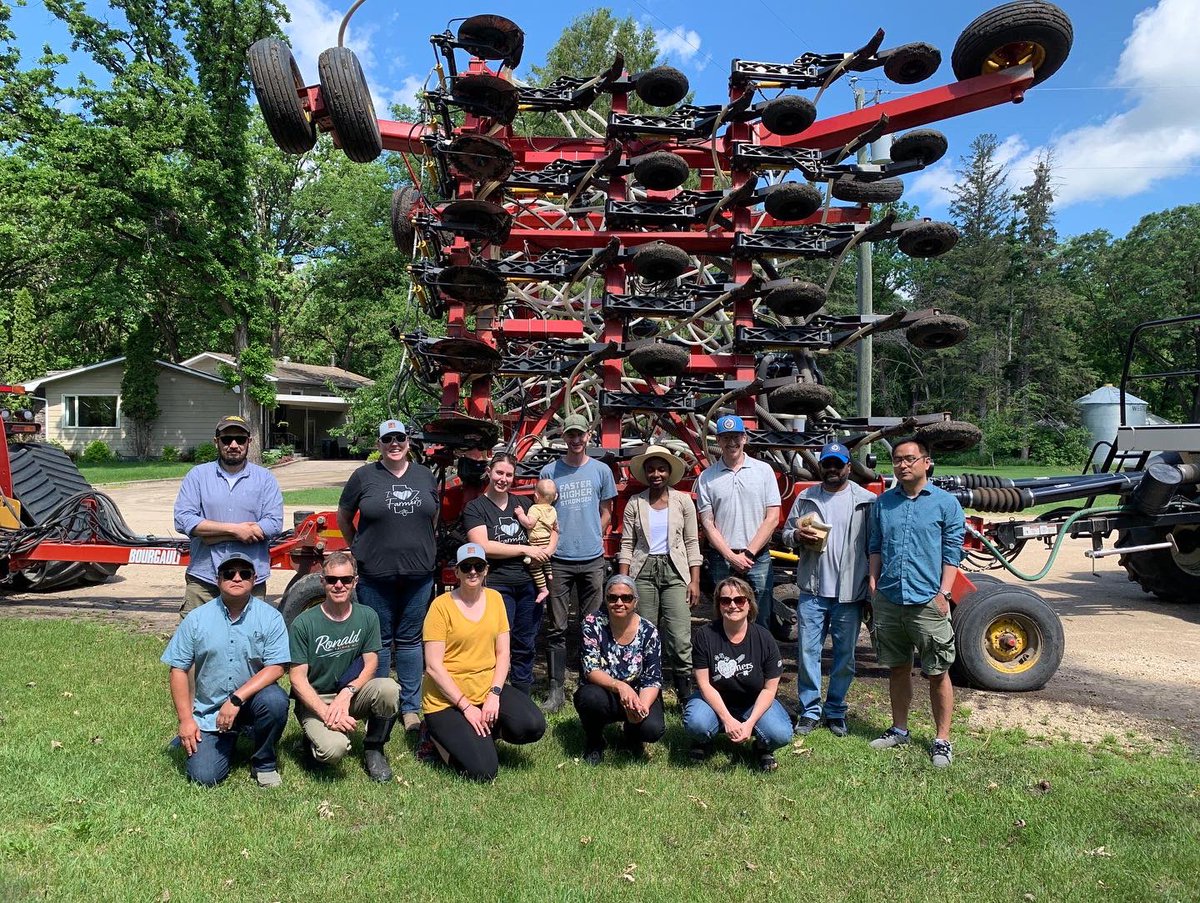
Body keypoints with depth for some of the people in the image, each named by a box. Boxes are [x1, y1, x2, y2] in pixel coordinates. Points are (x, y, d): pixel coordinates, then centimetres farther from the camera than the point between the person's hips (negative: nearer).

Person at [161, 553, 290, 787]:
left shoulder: (270, 617, -8)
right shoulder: (197, 618, -2)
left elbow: (276, 667, -14)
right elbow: (179, 670, 0)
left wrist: (236, 699, -24)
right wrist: (185, 720, -6)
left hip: (251, 699, -1)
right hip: (209, 710, 1)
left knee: (275, 700, -34)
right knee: (203, 777, -13)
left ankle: (264, 763, -6)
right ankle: (227, 741, 23)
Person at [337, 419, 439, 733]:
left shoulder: (425, 475, 6)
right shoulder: (364, 477, -2)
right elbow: (343, 518, 9)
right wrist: (359, 550, 11)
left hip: (419, 574, 2)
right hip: (376, 574, -2)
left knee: (410, 640, 10)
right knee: (379, 641, 7)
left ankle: (411, 707, 19)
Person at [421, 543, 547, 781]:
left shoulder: (495, 599, 4)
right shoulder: (441, 606, -11)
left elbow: (503, 654, 4)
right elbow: (433, 667, -13)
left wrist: (494, 694, -10)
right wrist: (466, 706, -16)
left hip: (487, 689, 5)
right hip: (447, 699, -5)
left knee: (533, 726, -20)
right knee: (483, 771, -18)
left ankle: (482, 735, 9)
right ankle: (440, 734, 11)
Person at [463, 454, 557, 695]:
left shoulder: (523, 503, 15)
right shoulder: (475, 508, 1)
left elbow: (552, 529, 19)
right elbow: (483, 546, -11)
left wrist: (549, 549, -4)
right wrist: (525, 549, -11)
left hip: (530, 583, 5)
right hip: (497, 585, -4)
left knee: (525, 645, 12)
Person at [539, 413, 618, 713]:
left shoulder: (601, 471, 7)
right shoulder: (549, 472, 4)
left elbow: (606, 512, 14)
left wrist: (593, 539, 8)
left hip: (592, 560, 1)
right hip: (559, 560, -1)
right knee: (557, 628, 1)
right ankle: (556, 688, 7)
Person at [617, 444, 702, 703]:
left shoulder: (683, 501, 6)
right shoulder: (635, 504, 6)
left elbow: (692, 543, 6)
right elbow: (627, 544, 5)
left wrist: (695, 581, 0)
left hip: (675, 571, -1)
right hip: (643, 572, 1)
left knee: (680, 639, -8)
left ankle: (686, 696, 1)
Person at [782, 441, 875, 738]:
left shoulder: (866, 501, -1)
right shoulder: (806, 497, 7)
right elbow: (787, 532, 12)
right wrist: (798, 535, -11)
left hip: (850, 593, -1)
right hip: (812, 591, 2)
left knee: (845, 656, 10)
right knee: (808, 653, 5)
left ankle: (836, 711, 25)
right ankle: (809, 711, 19)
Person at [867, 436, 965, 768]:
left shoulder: (945, 503, -2)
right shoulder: (883, 502, 9)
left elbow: (952, 553, -3)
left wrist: (943, 593, -9)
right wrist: (874, 584, 5)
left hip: (927, 603, -4)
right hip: (888, 601, 4)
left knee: (938, 673, 4)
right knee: (897, 669, 15)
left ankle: (942, 739, 16)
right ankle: (899, 730, 29)